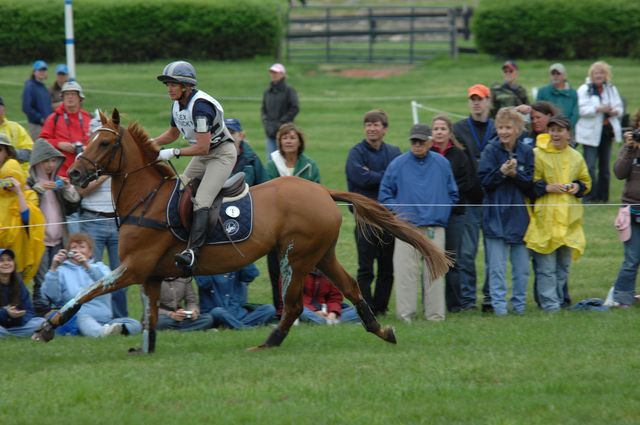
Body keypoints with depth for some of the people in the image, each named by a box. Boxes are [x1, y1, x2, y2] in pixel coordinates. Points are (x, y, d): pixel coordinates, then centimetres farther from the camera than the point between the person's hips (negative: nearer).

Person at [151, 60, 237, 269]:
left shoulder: (200, 106, -27)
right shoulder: (177, 105, 1)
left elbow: (202, 147, -29)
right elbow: (173, 133, 19)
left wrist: (173, 153, -26)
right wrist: (150, 142, 3)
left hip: (222, 154, -10)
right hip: (202, 156, 10)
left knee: (201, 201, -24)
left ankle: (192, 252, -35)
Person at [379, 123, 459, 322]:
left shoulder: (442, 164, 10)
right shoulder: (398, 164, 5)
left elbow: (453, 194, 17)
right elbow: (384, 194, 9)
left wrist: (443, 214, 5)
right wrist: (397, 211, -4)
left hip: (435, 228, 1)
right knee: (405, 272, -7)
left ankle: (435, 314, 4)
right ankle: (405, 314, -5)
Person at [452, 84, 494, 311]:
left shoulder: (498, 130, 7)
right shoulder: (459, 129, 4)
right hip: (469, 202, -1)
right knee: (466, 253, -2)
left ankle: (491, 297, 12)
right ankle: (467, 298, 3)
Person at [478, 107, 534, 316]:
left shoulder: (526, 152, 3)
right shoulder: (491, 150, -2)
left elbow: (531, 184, -2)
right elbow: (484, 180, -8)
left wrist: (515, 174, -17)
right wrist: (501, 171, -22)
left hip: (520, 215, 2)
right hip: (496, 216, -2)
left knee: (522, 266, 7)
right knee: (497, 266, -3)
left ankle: (519, 304, 17)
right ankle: (499, 304, 1)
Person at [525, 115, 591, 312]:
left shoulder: (576, 157, 10)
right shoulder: (537, 155, -3)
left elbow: (586, 182, 21)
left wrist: (579, 187, 0)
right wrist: (546, 187, -16)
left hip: (569, 220, 4)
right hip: (544, 219, -4)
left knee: (564, 265, 11)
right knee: (546, 266, -7)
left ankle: (560, 300, 22)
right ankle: (549, 302, -4)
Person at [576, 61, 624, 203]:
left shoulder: (611, 89, 12)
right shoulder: (584, 89, -4)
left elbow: (619, 107, 11)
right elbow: (582, 109, -14)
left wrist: (615, 111, -12)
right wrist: (599, 109, -27)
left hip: (607, 131, 5)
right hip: (591, 132, -5)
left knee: (604, 166, 9)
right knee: (590, 166, -10)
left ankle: (603, 195, 16)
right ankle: (589, 196, -5)